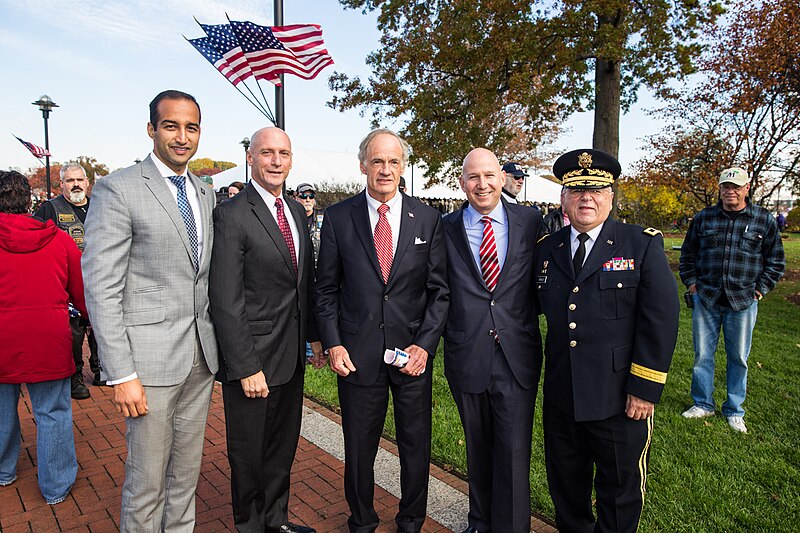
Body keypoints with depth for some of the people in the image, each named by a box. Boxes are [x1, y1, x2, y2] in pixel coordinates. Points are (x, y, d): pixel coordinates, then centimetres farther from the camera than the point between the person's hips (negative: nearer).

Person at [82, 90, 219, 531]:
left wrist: (216, 344, 9)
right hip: (150, 357, -6)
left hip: (201, 355, 6)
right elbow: (102, 288, -13)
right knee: (147, 481, 7)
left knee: (187, 471, 19)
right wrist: (121, 374, -16)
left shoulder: (205, 194, 12)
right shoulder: (118, 189, -9)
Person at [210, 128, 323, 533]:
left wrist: (314, 335, 10)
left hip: (292, 354, 7)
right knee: (249, 453, 13)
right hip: (253, 356, -7)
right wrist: (246, 367, -19)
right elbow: (226, 300, -18)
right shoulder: (231, 215, -15)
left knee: (283, 445, 22)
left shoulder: (297, 211, 8)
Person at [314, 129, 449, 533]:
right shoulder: (337, 217, 1)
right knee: (358, 446, 14)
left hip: (413, 351, 1)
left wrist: (425, 344, -9)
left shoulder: (427, 218, 2)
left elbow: (439, 288, 1)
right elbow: (326, 288, 3)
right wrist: (332, 343, -6)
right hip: (357, 351, 0)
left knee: (416, 445, 14)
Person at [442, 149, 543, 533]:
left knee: (514, 451, 3)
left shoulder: (531, 222, 1)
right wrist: (447, 334, -4)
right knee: (477, 448, 18)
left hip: (517, 354, -1)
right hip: (467, 354, 1)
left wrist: (526, 326, 1)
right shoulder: (446, 228, 0)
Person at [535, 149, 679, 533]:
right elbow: (536, 304, 14)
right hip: (561, 395, 4)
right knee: (565, 483, 21)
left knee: (620, 488, 16)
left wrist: (645, 388, -15)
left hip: (620, 397, -3)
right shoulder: (546, 249, 5)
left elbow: (661, 320, -11)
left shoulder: (644, 245, -7)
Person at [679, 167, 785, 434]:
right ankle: (703, 404, 23)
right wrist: (692, 284, 4)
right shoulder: (703, 218, 4)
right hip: (705, 299, 1)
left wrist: (759, 291, 1)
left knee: (738, 358, 9)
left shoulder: (765, 220, 3)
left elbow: (776, 261, 9)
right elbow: (687, 254, 13)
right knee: (702, 355, 7)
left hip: (743, 302, 0)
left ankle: (734, 411, 24)